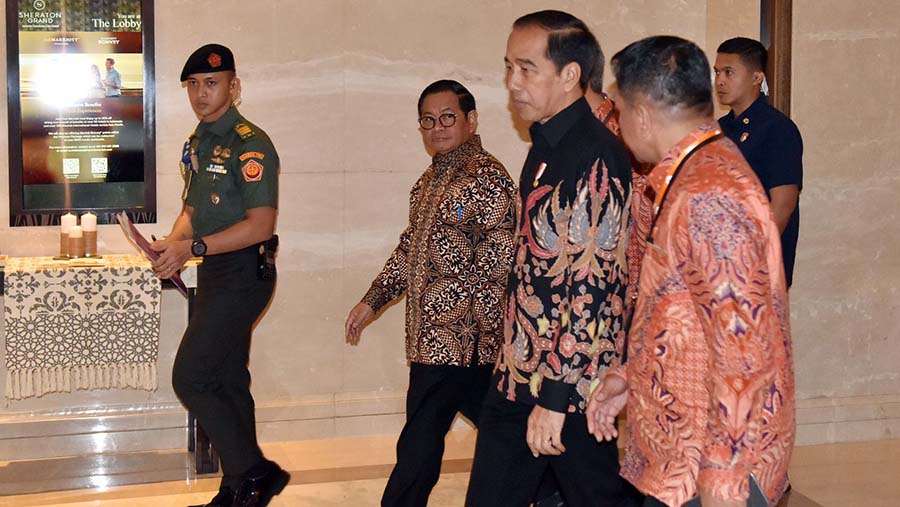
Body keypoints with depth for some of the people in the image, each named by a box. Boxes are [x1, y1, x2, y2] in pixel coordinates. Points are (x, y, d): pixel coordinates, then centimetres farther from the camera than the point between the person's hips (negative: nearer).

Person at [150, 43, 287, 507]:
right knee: (227, 382, 13)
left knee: (190, 378, -11)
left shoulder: (250, 145, -15)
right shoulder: (197, 144, 13)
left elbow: (261, 225, -21)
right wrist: (173, 243, 1)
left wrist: (193, 247, -23)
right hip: (216, 274, 9)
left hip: (243, 273, -9)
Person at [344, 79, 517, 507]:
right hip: (432, 335, 8)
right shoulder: (429, 180, 17)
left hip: (456, 339, -8)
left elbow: (500, 260, -17)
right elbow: (410, 248, 25)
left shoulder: (487, 176, -11)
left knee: (418, 447, -1)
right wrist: (373, 300, 22)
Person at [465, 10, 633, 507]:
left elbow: (591, 288, -22)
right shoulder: (546, 148, 12)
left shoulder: (595, 158, -18)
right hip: (518, 374, 9)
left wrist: (555, 396, -22)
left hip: (568, 382, -9)